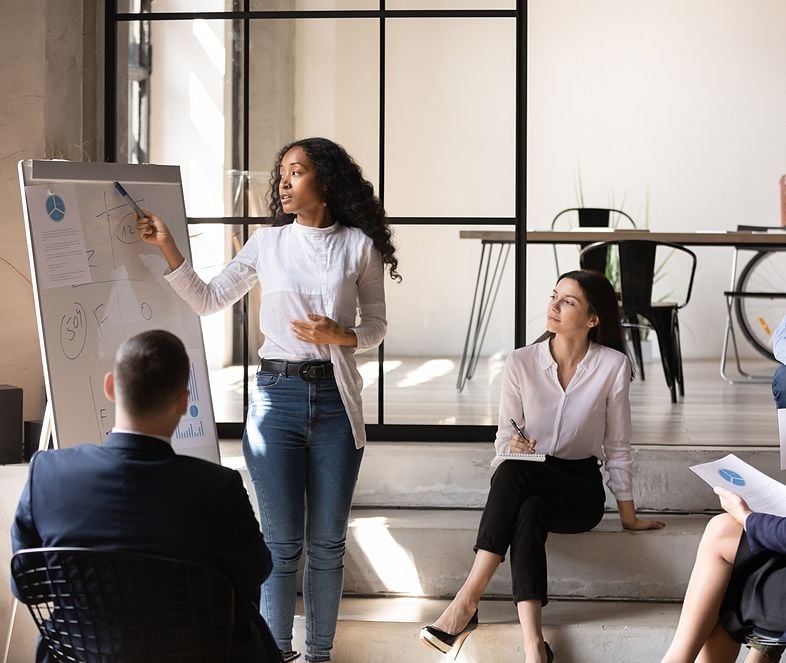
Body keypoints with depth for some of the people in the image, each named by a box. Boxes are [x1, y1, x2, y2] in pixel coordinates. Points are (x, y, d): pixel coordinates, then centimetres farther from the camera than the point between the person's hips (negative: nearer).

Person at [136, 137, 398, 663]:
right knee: (282, 541, 2)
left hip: (336, 400, 0)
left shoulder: (359, 245, 2)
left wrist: (340, 336, -13)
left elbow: (376, 326, 7)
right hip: (276, 397, 0)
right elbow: (208, 300, 8)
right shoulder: (267, 243, 5)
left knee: (327, 540, 7)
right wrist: (167, 247, 0)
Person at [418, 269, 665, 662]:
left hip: (581, 490, -2)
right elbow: (505, 437, 4)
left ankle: (467, 600, -37)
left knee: (514, 472, -35)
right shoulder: (521, 363, -2)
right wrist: (511, 446, -20)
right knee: (528, 513, -37)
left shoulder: (613, 366, -6)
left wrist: (629, 516, 5)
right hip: (526, 484, 2)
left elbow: (617, 447, 1)